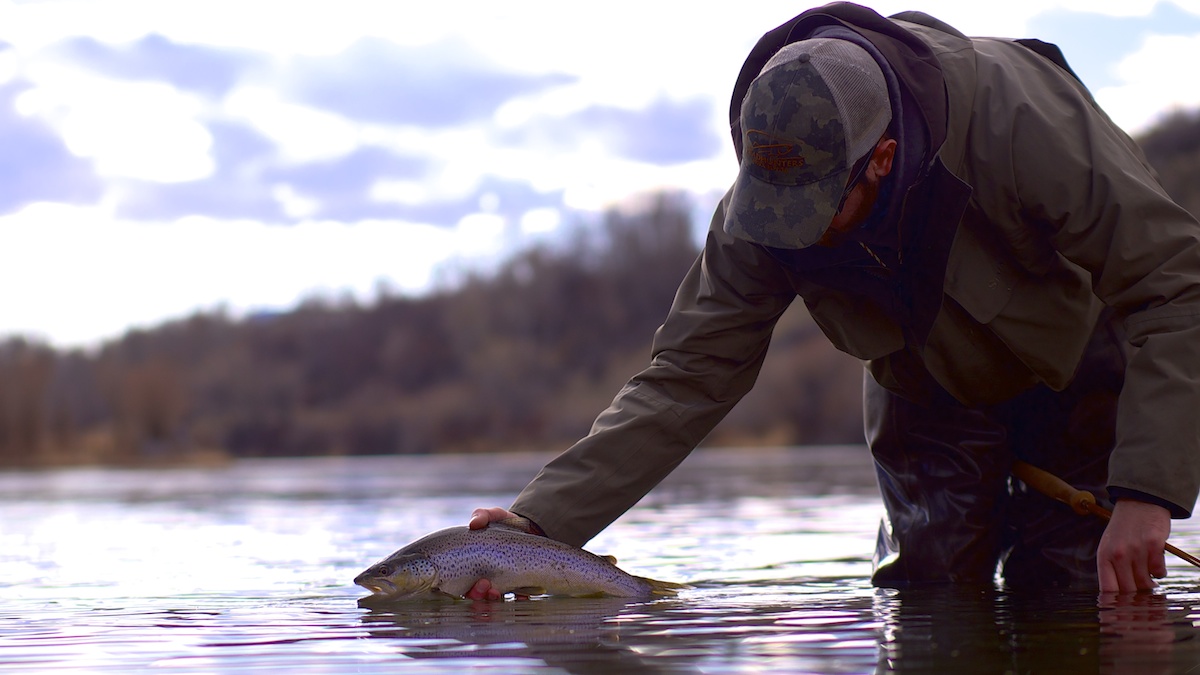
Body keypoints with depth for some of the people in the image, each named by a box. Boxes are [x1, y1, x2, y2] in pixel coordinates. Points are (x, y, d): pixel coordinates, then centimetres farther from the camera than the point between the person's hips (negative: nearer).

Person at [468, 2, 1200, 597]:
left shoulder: (1016, 119, -41)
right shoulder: (762, 204, -27)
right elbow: (686, 379, -21)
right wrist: (539, 522, -31)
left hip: (1080, 363, -3)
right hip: (931, 382, 3)